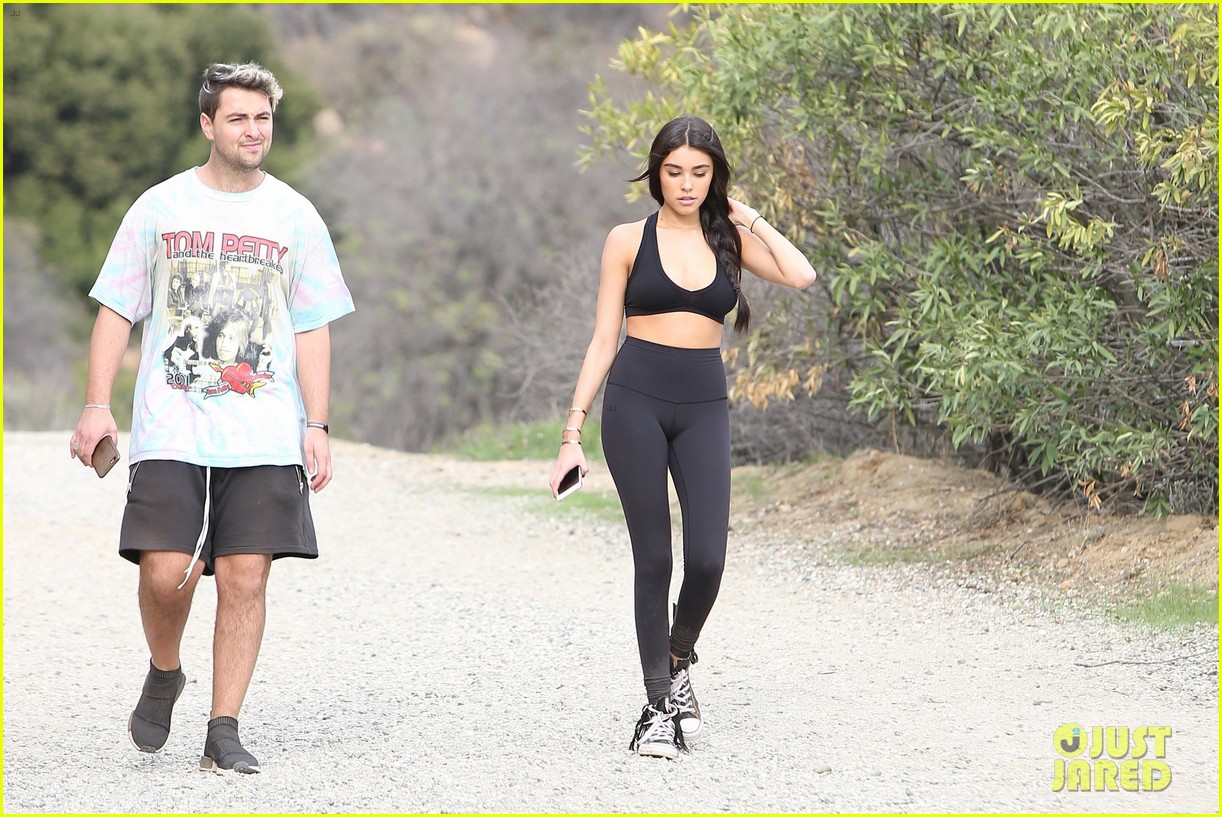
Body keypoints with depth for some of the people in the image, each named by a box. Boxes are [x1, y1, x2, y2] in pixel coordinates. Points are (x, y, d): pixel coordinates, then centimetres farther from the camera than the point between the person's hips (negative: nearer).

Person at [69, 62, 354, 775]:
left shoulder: (295, 216, 9)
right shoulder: (160, 207, 7)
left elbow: (313, 331, 11)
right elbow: (117, 311, 9)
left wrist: (317, 427, 3)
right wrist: (97, 405, 0)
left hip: (267, 435, 1)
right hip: (171, 429, -1)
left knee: (246, 580, -5)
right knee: (167, 573, -12)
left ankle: (224, 732, 3)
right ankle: (164, 676, 18)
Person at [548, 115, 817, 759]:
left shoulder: (730, 239, 10)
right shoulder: (629, 241, 5)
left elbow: (801, 276, -8)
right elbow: (604, 339, 5)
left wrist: (751, 220, 2)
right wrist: (573, 431, 1)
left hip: (704, 407, 2)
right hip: (636, 399, -1)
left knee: (706, 558, -11)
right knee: (653, 557, -1)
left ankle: (679, 659, 19)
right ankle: (659, 705, 8)